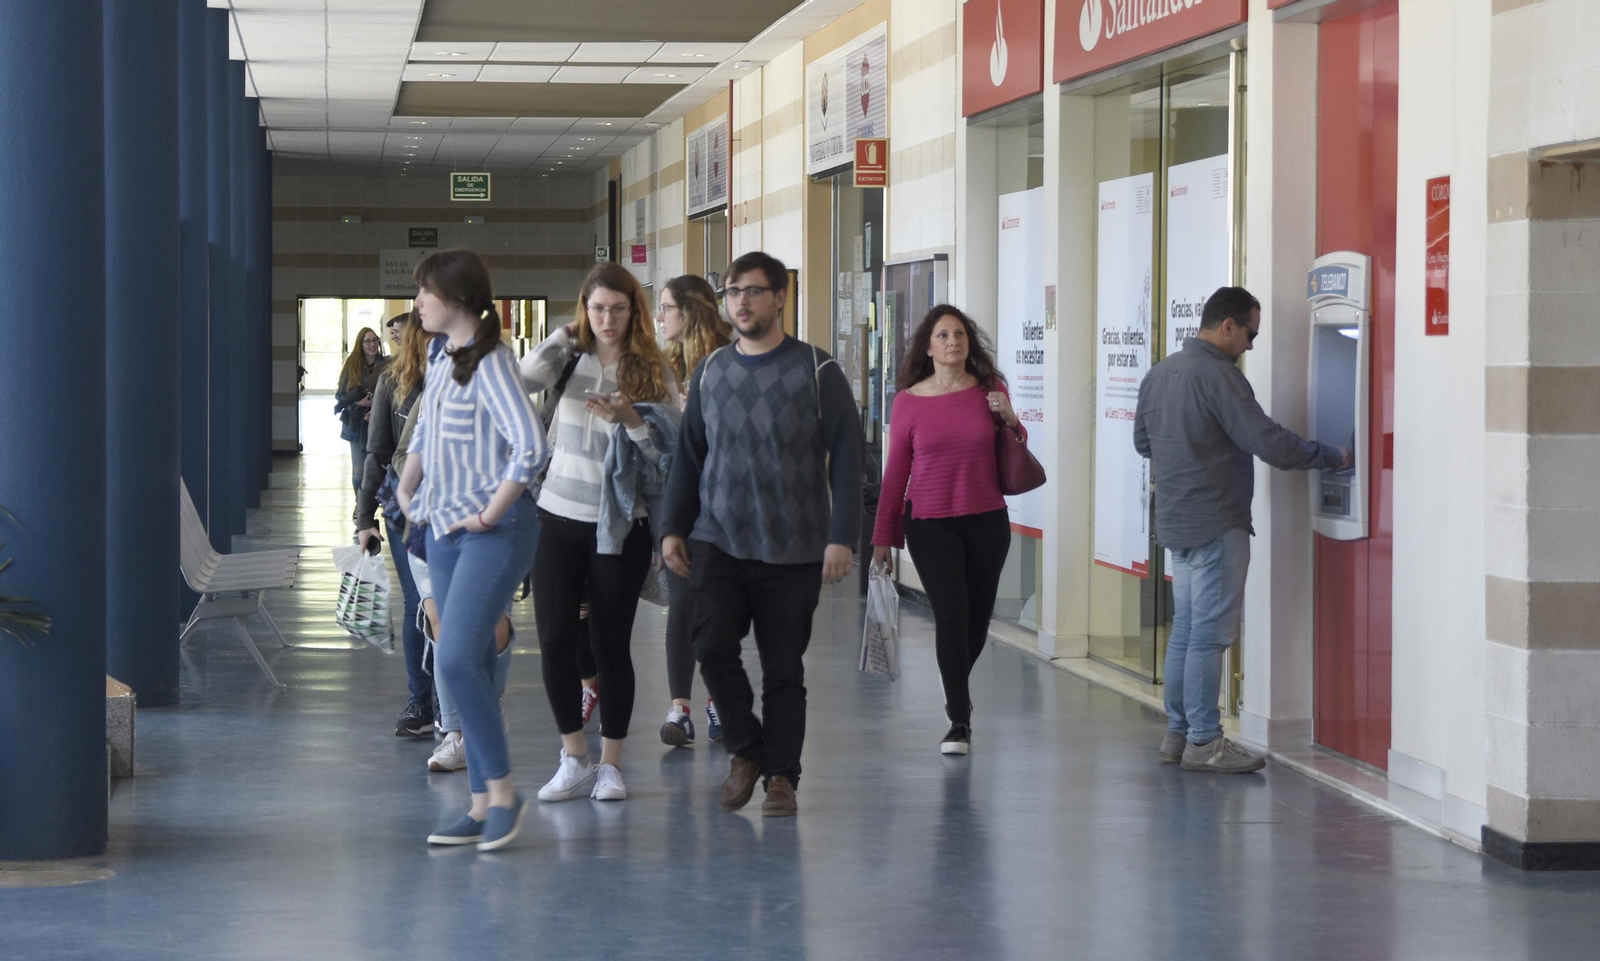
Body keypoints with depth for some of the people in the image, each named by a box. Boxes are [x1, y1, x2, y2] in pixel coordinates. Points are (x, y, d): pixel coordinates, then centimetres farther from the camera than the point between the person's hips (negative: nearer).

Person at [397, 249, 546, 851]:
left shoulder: (490, 362, -15)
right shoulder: (440, 354, 12)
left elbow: (529, 447, -25)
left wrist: (489, 515, -19)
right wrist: (407, 489, 18)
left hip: (492, 530, -9)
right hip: (443, 529, 9)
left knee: (457, 660, -17)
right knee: (466, 665, 8)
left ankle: (503, 790, -4)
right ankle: (482, 804, 12)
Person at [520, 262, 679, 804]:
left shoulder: (653, 372, -1)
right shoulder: (571, 358, 3)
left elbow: (669, 451, -5)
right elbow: (527, 378, -17)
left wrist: (630, 420, -20)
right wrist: (568, 334, -8)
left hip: (620, 525, -2)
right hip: (560, 517, 2)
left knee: (611, 643, 2)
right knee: (556, 641, 0)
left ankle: (610, 764, 14)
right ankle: (574, 759, 15)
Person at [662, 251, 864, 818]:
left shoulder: (817, 372, -2)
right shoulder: (712, 371, 10)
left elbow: (845, 457, -3)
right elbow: (688, 455, 16)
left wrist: (841, 536, -11)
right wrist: (674, 527, 8)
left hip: (794, 548, -2)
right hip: (718, 541, 3)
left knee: (783, 666, 2)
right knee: (712, 647, -13)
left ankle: (781, 776, 15)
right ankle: (745, 750, 8)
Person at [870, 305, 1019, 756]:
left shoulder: (990, 390, 2)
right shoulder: (909, 401, -2)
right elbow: (895, 472, 3)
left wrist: (1010, 419, -6)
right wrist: (882, 536, 5)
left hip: (987, 520, 2)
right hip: (930, 522, -2)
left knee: (978, 619, 8)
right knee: (952, 613, -14)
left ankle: (955, 687, 38)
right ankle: (959, 722, -7)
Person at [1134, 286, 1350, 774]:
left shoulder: (1160, 373, 11)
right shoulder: (1218, 375, -17)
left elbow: (1142, 440, 21)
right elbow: (1268, 442, -20)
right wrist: (1332, 456, -11)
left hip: (1176, 522, 9)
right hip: (1216, 523, -9)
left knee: (1185, 627, 14)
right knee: (1210, 633, -5)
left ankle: (1178, 733, 18)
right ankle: (1203, 741, -2)